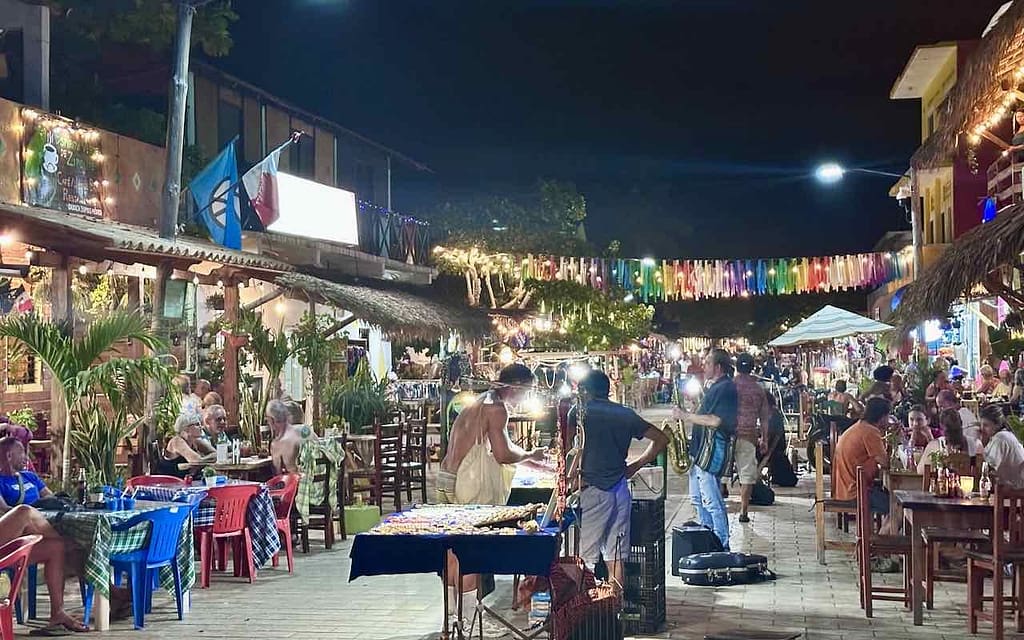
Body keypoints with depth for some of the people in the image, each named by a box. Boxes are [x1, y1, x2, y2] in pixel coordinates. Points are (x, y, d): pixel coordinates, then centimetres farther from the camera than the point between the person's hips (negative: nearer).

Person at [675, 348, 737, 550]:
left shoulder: (726, 388, -14)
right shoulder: (715, 387, 19)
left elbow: (715, 421, -23)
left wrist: (687, 416, -16)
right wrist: (688, 417, 9)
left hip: (712, 452, -11)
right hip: (700, 450, 11)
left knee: (712, 501, -8)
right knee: (698, 499, 17)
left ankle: (722, 546, -3)